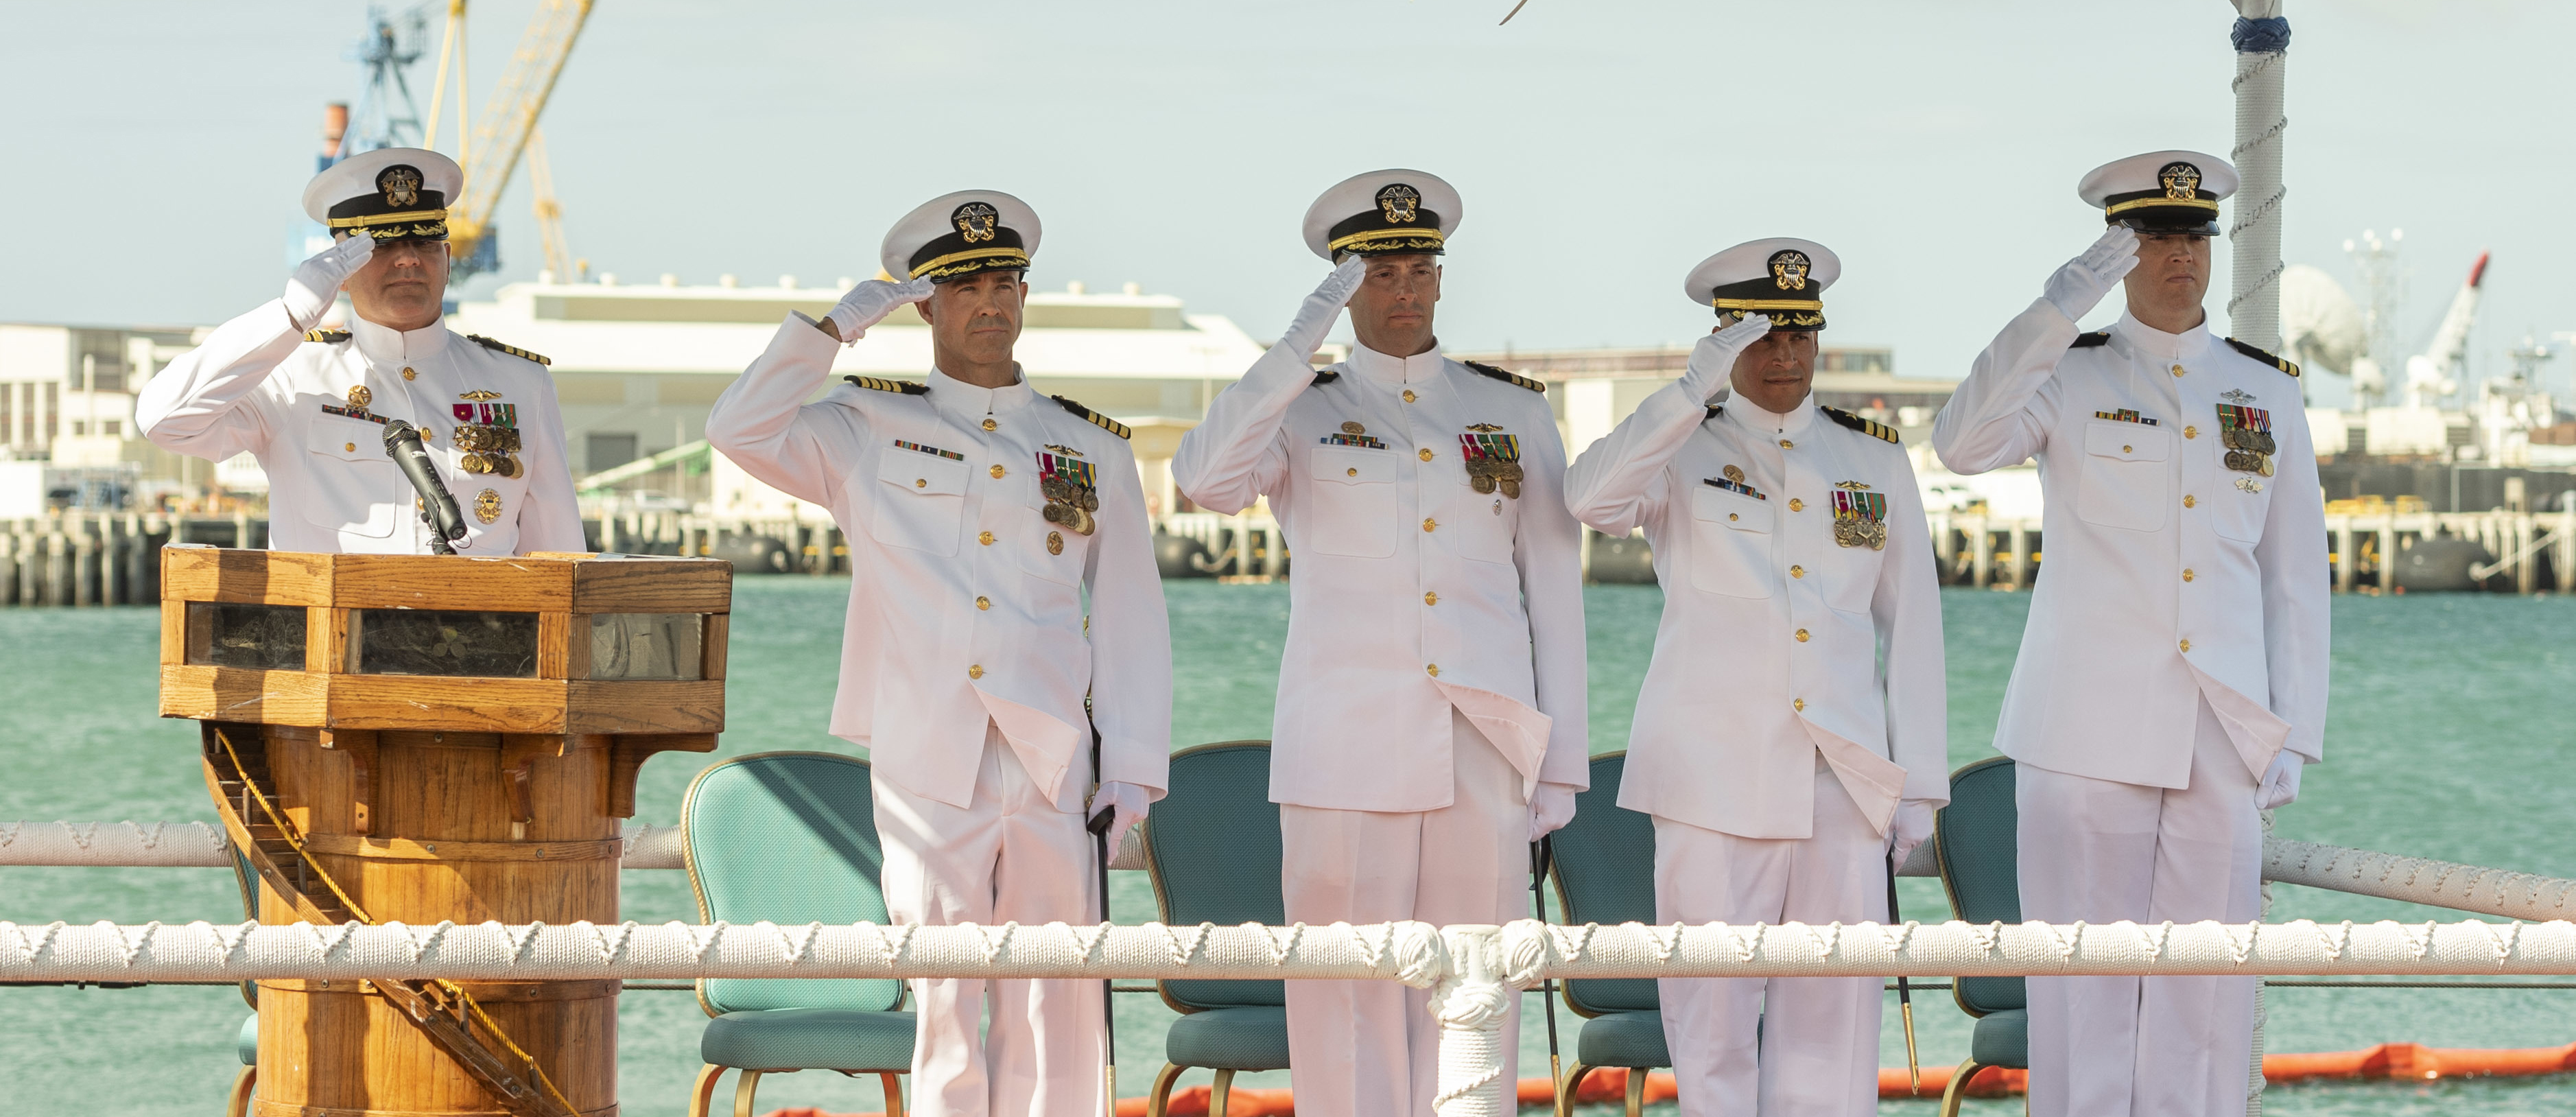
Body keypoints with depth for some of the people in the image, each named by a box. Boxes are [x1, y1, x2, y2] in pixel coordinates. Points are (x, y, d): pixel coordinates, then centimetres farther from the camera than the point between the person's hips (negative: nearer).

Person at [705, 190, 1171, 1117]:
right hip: (925, 769, -1)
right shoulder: (867, 432, 10)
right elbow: (741, 432, -4)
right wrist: (836, 327, -6)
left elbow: (1132, 618, 11)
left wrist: (1133, 766, 3)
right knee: (944, 1003, -2)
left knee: (1058, 1006, -1)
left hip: (1053, 764, 1)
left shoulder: (1091, 448, 13)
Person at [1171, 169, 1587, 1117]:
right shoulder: (1300, 413, 6)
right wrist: (1303, 341, -21)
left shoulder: (1514, 412, 11)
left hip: (1484, 747, 1)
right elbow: (1207, 480, -16)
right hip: (1346, 747, -1)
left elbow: (1554, 591, 10)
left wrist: (1561, 764, 5)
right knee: (1348, 998, -2)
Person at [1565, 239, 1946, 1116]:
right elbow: (1591, 498, -18)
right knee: (1713, 1007, -3)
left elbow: (1912, 625, 12)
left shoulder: (1874, 461, 13)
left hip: (1845, 776, 2)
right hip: (1714, 773, -2)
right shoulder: (1679, 449, 5)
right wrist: (1698, 387, -27)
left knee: (1832, 1011, 0)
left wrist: (1918, 783, 6)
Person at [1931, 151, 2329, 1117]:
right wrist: (2054, 311, -28)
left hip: (2222, 733, 3)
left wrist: (2294, 734, 4)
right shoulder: (2070, 378, 4)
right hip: (2090, 727, -2)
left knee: (2205, 996, 2)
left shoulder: (2266, 391, 12)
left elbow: (2296, 577, 12)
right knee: (2084, 979, -2)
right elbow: (1963, 444, -18)